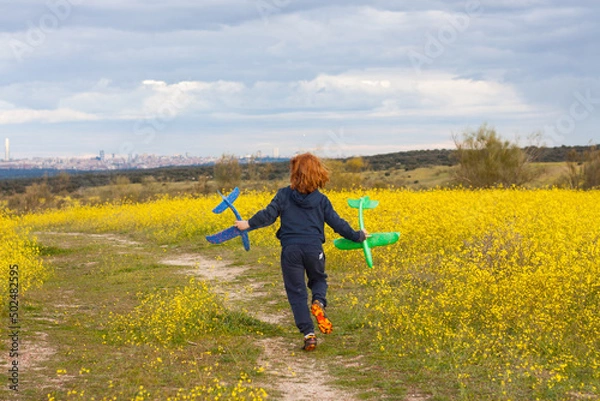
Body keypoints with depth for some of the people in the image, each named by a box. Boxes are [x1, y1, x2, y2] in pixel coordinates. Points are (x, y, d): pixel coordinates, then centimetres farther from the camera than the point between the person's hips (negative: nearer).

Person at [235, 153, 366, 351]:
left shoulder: (284, 194, 2)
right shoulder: (321, 199, 6)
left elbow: (268, 215, -2)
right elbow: (336, 222, 7)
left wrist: (248, 224, 13)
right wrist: (357, 236, 20)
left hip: (290, 250, -1)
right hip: (314, 248, 1)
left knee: (296, 292, 6)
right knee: (318, 279, 26)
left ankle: (308, 334, -5)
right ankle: (318, 302, -9)